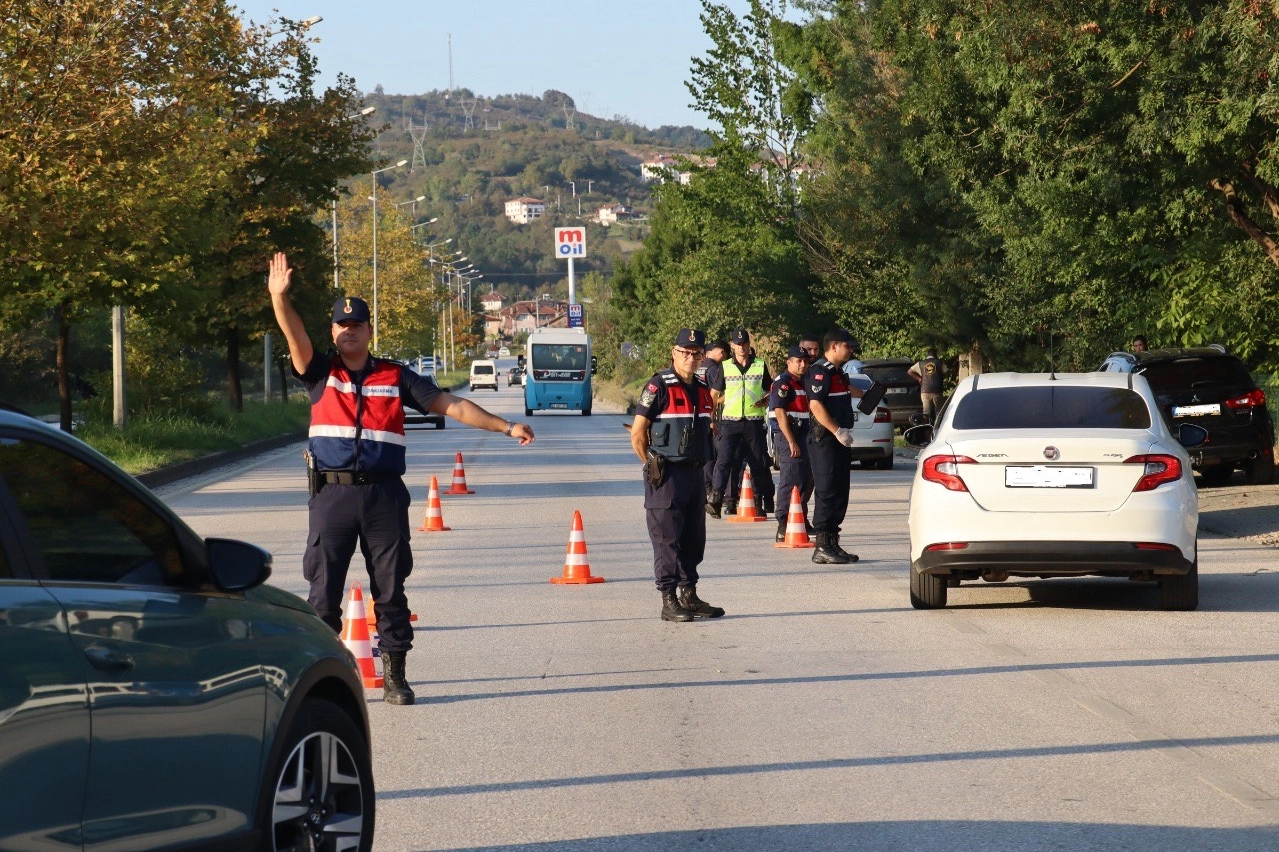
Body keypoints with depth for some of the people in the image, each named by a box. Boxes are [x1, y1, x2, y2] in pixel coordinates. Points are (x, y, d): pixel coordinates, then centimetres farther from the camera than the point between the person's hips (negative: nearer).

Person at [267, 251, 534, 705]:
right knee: (324, 589, -1)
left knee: (390, 588, 3)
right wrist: (280, 296, -29)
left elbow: (451, 406, 10)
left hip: (384, 496, 1)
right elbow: (295, 335, -10)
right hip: (332, 493, -1)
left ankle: (395, 675, 10)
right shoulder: (321, 372, 8)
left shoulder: (395, 377, 10)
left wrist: (506, 426, 4)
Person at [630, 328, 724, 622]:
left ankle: (689, 595, 21)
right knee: (667, 539, -4)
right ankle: (669, 601, 0)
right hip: (666, 476, -7)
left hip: (695, 474, 7)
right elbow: (637, 434, -11)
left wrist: (700, 464, 15)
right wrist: (654, 467, -6)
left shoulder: (702, 389, 12)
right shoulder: (659, 387, -11)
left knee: (694, 539, 12)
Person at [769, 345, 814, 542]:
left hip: (802, 436, 10)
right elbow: (780, 414, -18)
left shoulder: (803, 383, 18)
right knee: (791, 481, -12)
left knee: (807, 480, 15)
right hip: (787, 437, -10)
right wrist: (792, 442, -22)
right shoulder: (783, 383, -11)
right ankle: (783, 528, -12)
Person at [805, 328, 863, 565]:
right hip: (824, 439, -10)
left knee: (840, 493, 11)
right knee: (826, 492, -11)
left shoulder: (838, 372, 18)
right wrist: (837, 431, -25)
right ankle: (822, 547, -11)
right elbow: (816, 405, -22)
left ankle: (833, 544, 16)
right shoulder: (820, 371, -12)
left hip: (838, 440, 10)